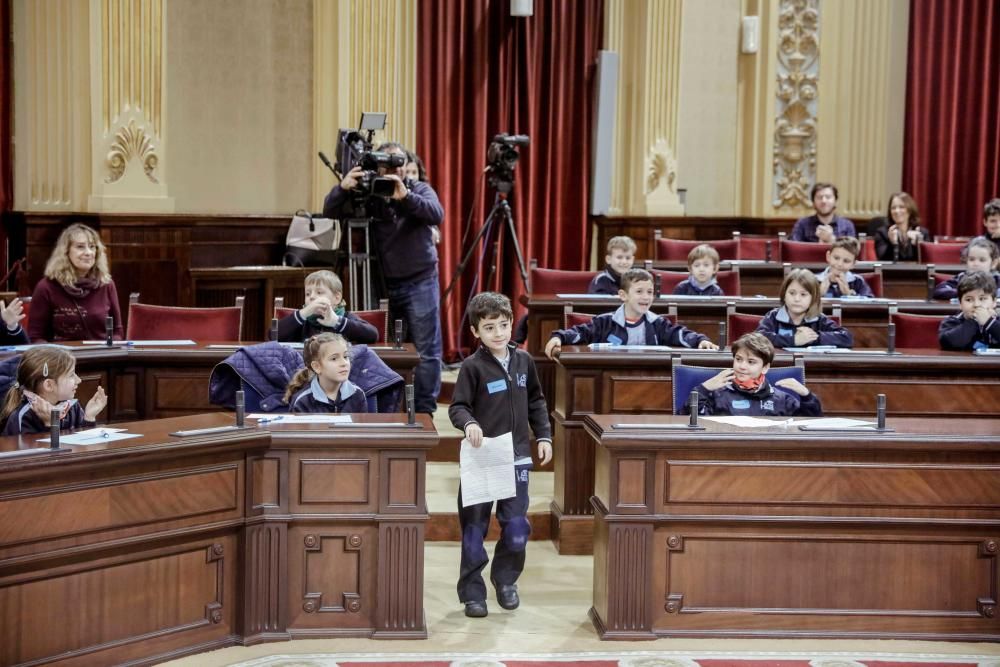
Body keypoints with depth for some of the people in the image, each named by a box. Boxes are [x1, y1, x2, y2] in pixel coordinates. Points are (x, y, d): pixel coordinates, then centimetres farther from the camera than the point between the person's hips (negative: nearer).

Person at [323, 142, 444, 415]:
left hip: (420, 282, -2)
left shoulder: (420, 189, -2)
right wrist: (343, 188, -28)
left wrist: (405, 196, -37)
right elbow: (330, 213, -8)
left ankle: (424, 410, 2)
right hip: (383, 283, 2)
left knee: (427, 350, -4)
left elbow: (436, 214, -22)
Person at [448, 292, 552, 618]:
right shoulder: (472, 366, -9)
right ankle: (472, 592, 16)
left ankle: (505, 579, 26)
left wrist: (544, 436, 9)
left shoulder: (523, 360, 5)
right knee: (474, 528, 4)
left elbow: (536, 402, 15)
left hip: (516, 457, 3)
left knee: (517, 527, 2)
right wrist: (468, 423, -31)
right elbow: (457, 407, -11)